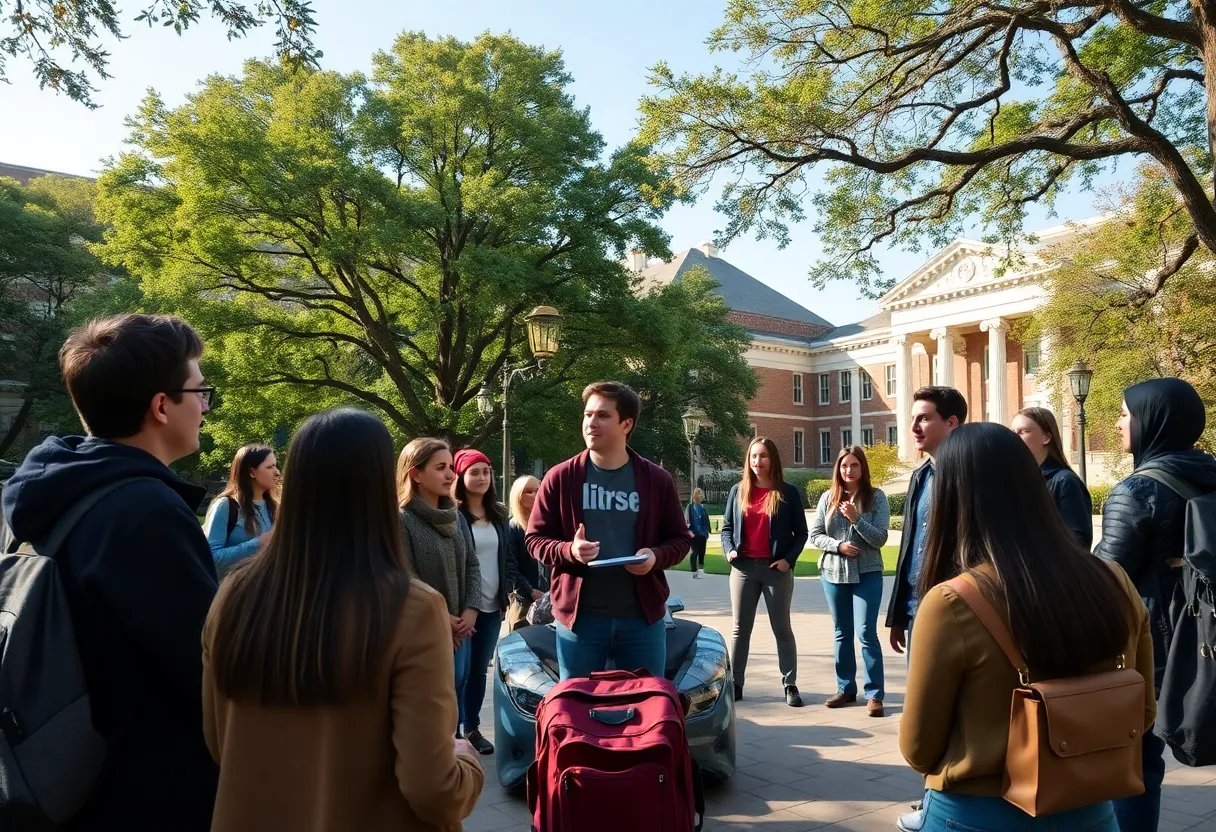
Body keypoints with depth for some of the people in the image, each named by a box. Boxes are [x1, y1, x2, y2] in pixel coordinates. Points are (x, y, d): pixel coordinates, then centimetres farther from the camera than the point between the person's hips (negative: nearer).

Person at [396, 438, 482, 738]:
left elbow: (472, 565, 9)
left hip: (460, 630, 6)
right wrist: (441, 618, -12)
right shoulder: (401, 521, -14)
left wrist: (470, 610, -4)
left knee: (455, 697, 16)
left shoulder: (456, 517, 6)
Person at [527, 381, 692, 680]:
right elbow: (534, 538, 3)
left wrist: (656, 556, -13)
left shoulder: (657, 479, 2)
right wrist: (568, 550, -17)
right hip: (579, 616, 0)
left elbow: (680, 539, 8)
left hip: (642, 616, 1)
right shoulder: (560, 478, -1)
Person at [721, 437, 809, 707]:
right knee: (740, 628, 7)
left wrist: (789, 559, -11)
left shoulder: (788, 492, 1)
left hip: (777, 569, -2)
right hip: (744, 567, 2)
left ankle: (790, 685, 14)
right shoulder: (738, 491, 8)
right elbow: (727, 527, 11)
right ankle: (735, 683, 15)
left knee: (782, 628, 7)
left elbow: (801, 533, 2)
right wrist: (729, 550, -7)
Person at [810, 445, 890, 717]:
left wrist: (856, 519, -21)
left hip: (867, 574, -3)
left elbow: (880, 539, -9)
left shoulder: (876, 497, -3)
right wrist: (838, 545, -13)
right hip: (833, 573, 3)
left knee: (866, 634, -7)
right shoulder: (828, 498, 3)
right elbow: (814, 535, 3)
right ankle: (845, 688, 23)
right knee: (842, 634, 12)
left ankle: (874, 694, 2)